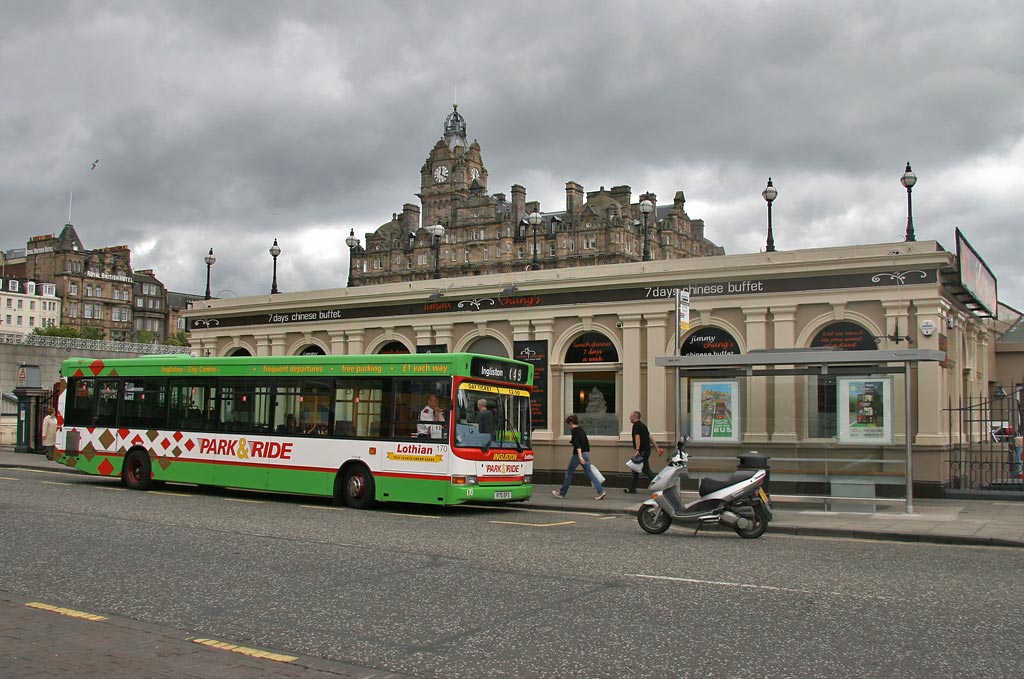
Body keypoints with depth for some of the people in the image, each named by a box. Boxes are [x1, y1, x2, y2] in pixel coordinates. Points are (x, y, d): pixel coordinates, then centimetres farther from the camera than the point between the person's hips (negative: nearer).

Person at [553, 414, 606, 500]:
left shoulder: (574, 431, -12)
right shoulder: (581, 430, 14)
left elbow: (577, 444, -23)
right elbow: (587, 442, 19)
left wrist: (580, 456, -31)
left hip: (578, 454, -8)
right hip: (586, 454, 8)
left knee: (569, 472, 7)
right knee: (589, 473, 5)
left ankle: (562, 493, 17)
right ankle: (601, 491, -7)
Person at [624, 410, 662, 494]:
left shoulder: (636, 425, -11)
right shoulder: (642, 425, 17)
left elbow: (637, 437, -24)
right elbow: (650, 438, 15)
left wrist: (637, 450, -33)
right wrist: (657, 448, 14)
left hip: (642, 451, -10)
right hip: (646, 450, 10)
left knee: (646, 470, -7)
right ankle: (632, 489, 18)